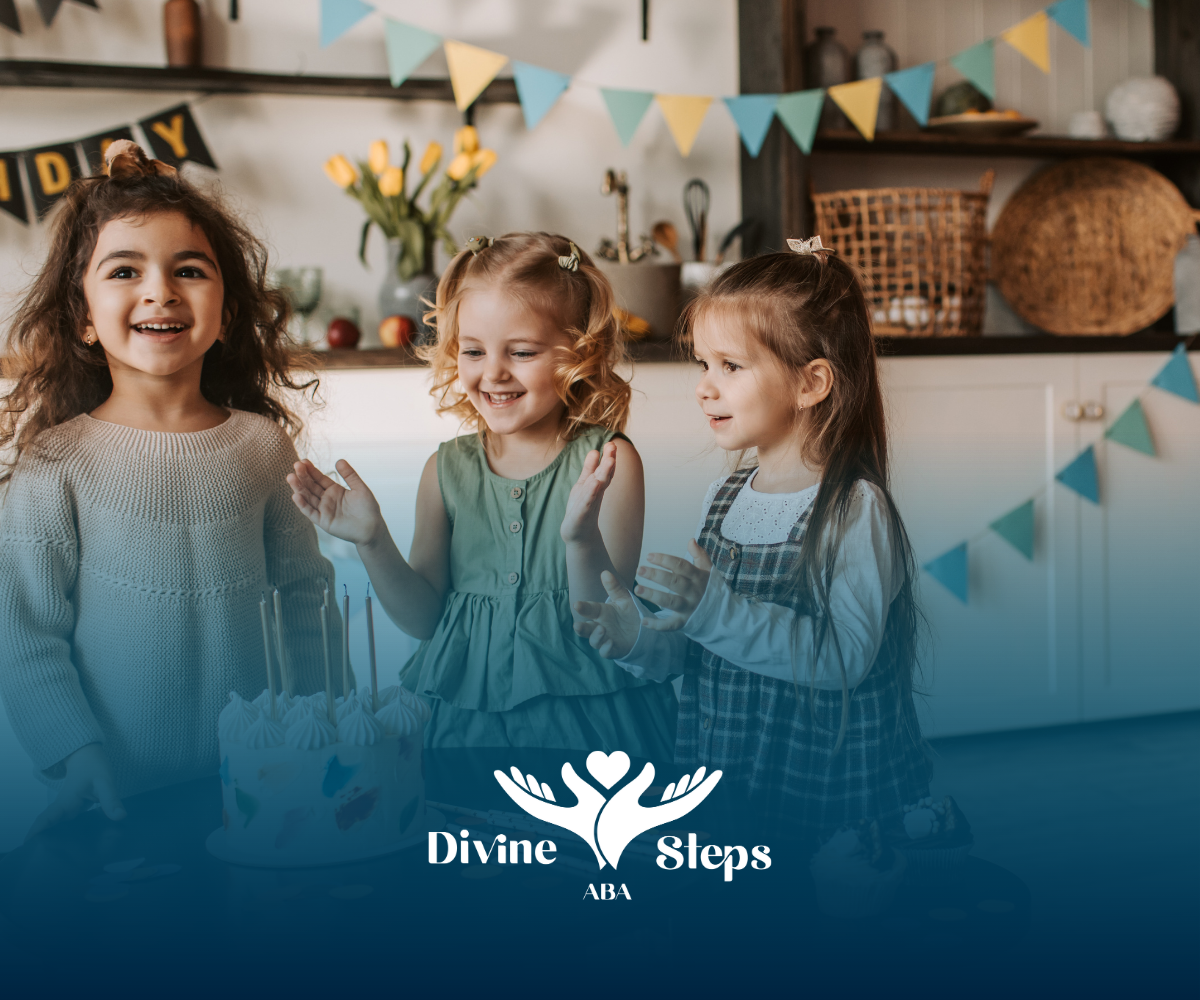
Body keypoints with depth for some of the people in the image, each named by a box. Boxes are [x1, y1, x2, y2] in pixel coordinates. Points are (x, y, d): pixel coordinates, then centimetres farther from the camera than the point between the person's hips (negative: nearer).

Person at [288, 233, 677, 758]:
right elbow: (423, 617, 5)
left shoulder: (607, 461, -8)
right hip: (467, 716, 3)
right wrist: (373, 543, -10)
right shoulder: (448, 469, 2)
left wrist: (583, 538, -30)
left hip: (584, 716, -2)